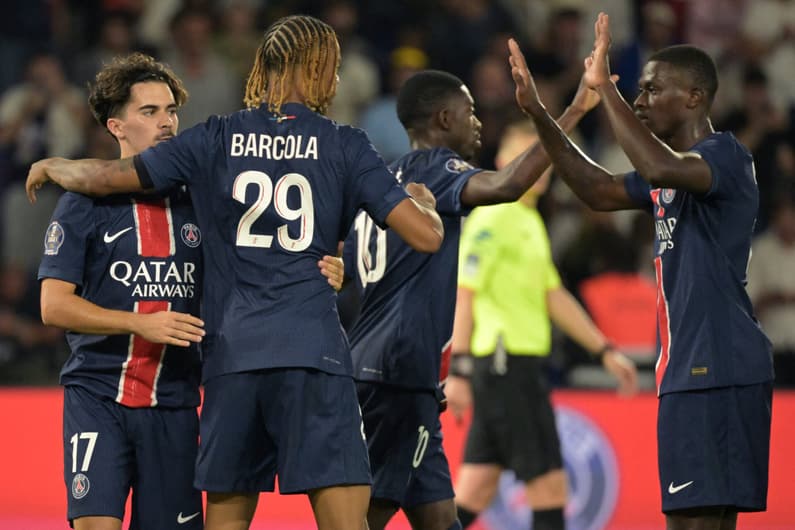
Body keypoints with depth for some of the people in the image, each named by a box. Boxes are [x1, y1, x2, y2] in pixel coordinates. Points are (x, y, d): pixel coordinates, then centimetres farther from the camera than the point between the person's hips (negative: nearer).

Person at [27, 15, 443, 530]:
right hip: (313, 351, -3)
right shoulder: (345, 145, 3)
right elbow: (426, 236, -2)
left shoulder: (217, 139, 8)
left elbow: (105, 177, 8)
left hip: (232, 352, 3)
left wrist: (50, 168, 29)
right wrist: (424, 201, 22)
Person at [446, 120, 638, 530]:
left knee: (475, 492, 7)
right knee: (549, 483, -8)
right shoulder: (492, 218, -10)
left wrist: (605, 351, 19)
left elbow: (553, 295, 23)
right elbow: (464, 293, -16)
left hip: (519, 365, 9)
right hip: (505, 362, -9)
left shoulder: (529, 220, 19)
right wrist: (459, 370, -22)